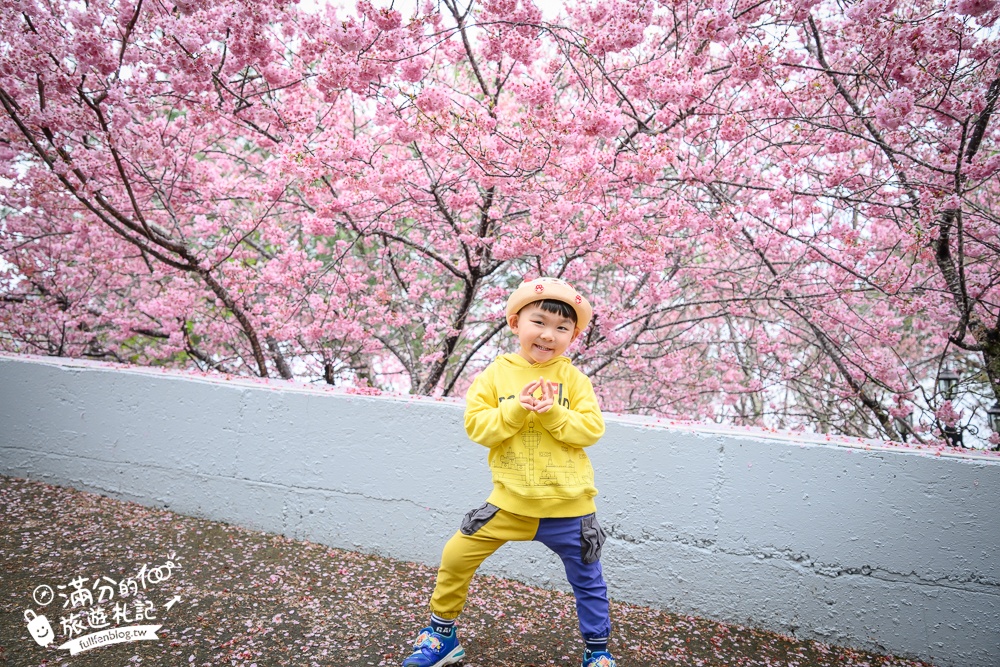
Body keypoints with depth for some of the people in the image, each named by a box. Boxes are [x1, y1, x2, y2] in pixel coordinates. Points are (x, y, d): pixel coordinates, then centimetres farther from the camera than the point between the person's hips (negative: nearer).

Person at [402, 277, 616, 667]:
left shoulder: (573, 378, -3)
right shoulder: (496, 374, -2)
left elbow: (591, 429, -8)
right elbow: (476, 425, -8)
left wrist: (552, 413, -22)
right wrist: (516, 410, -22)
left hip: (567, 505, 0)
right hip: (511, 500, 0)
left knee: (588, 581, 14)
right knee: (456, 556, 1)